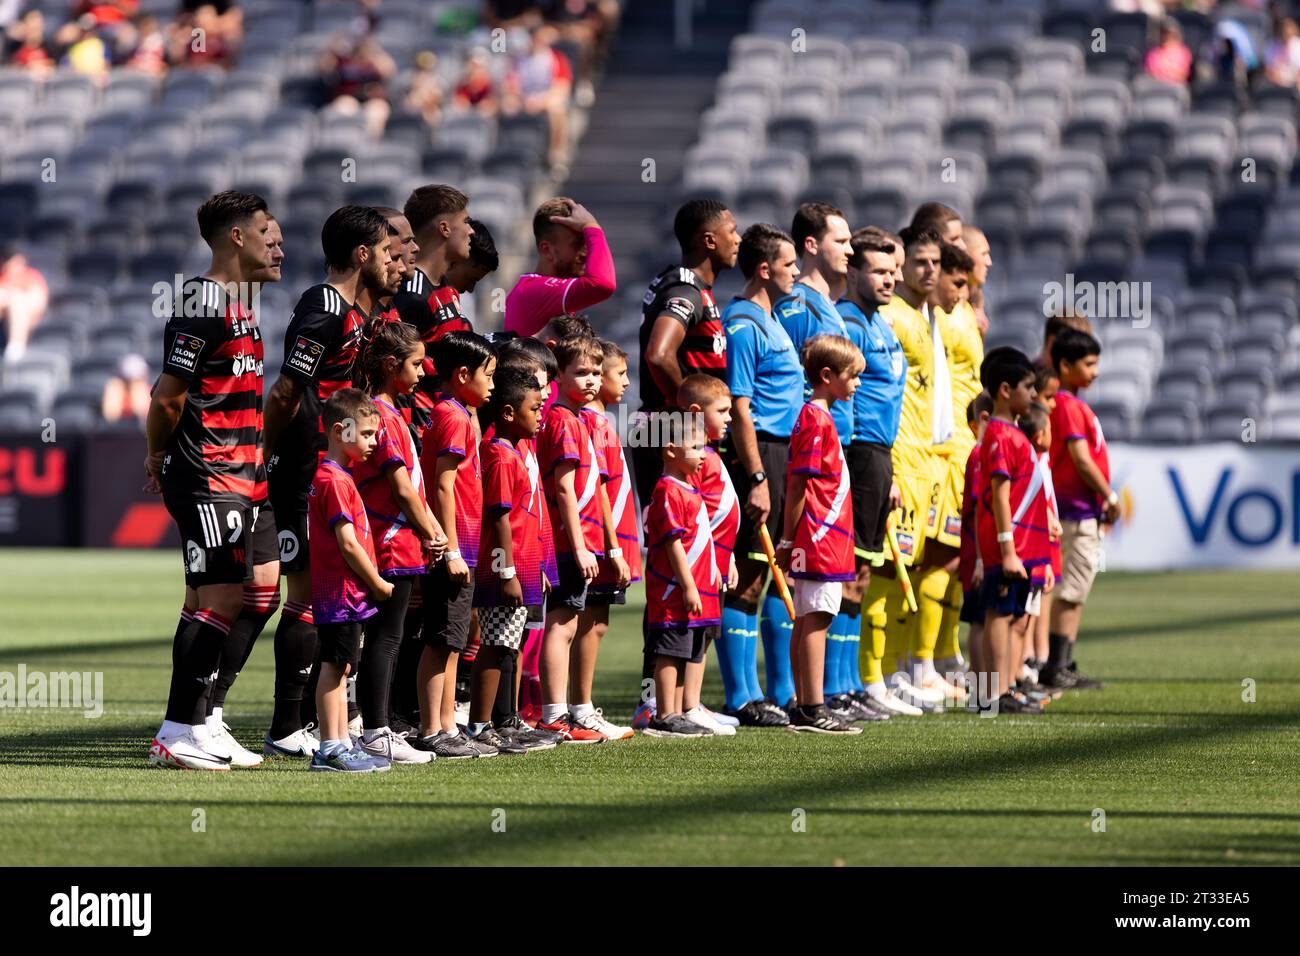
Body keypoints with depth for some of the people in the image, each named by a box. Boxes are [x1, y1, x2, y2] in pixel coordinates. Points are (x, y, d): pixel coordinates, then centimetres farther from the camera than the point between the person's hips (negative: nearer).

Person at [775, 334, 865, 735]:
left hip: (815, 541, 10)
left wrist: (788, 541, 18)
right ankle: (813, 711, -10)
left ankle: (804, 709, 14)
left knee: (807, 622, 10)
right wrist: (788, 540, -14)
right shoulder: (817, 420, -13)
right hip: (821, 539, -10)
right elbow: (799, 484, -15)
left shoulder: (815, 417, 19)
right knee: (815, 621, -9)